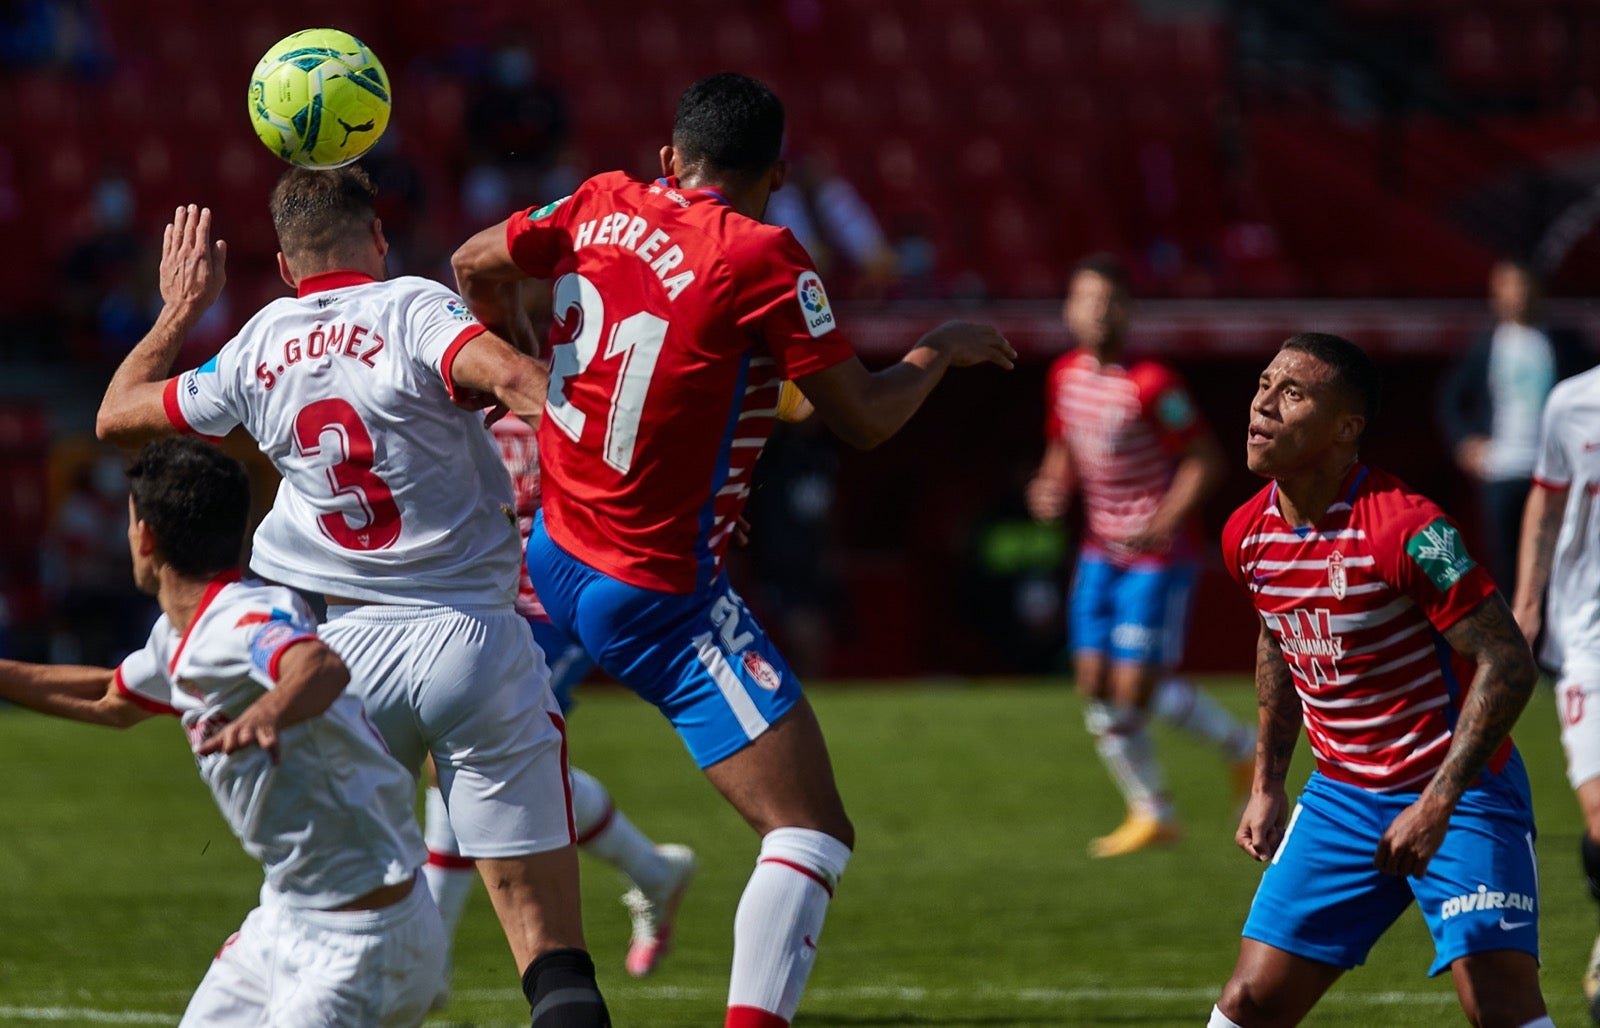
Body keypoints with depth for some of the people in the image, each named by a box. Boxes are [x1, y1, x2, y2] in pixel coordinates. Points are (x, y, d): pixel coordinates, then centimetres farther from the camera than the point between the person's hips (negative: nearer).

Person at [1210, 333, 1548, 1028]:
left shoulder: (1406, 529, -22)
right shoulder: (1248, 535, 0)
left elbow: (1508, 664, -22)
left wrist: (1437, 805, -26)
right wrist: (1268, 785, 17)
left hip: (1457, 791, -6)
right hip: (1341, 795, 6)